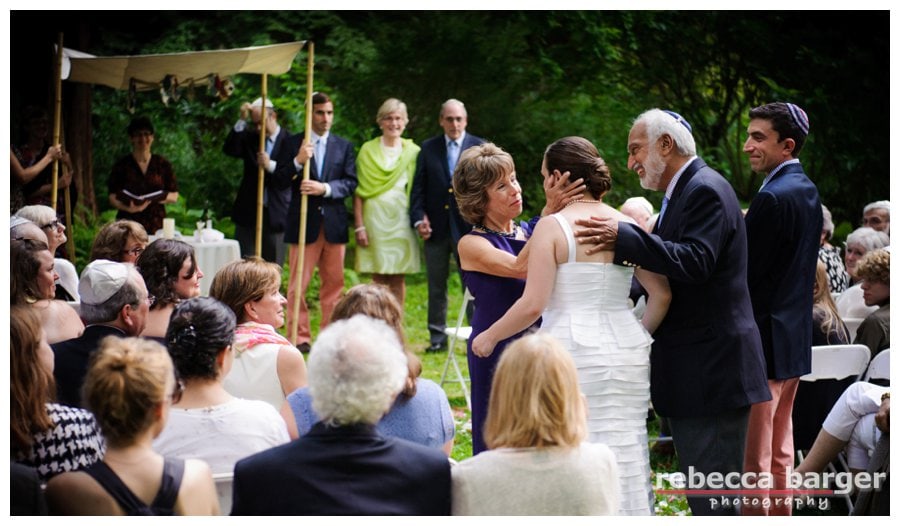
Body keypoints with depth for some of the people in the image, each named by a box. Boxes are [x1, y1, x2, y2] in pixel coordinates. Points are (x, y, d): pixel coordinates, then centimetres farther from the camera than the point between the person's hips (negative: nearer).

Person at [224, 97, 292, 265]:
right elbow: (230, 149, -10)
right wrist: (241, 121, -16)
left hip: (275, 214, -2)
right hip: (248, 213, 2)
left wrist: (271, 166, -22)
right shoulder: (250, 138, 6)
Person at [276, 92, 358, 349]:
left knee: (333, 282, 6)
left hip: (334, 222, 2)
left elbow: (351, 183, 3)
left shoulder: (344, 146, 11)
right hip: (303, 221, -2)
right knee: (298, 284, -3)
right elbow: (279, 179, -3)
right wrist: (297, 162, -20)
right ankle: (298, 337, 2)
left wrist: (325, 188, -14)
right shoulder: (293, 143, 4)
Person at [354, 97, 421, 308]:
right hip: (375, 218, -1)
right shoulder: (368, 151, 4)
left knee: (398, 279, 2)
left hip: (401, 219, 1)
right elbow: (358, 192, 2)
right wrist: (359, 226, -5)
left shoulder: (413, 152, 7)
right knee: (378, 278, -2)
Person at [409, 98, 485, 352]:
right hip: (436, 227, 2)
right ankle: (437, 337, 16)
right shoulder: (428, 148, 8)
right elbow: (418, 188, 6)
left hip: (468, 226, -2)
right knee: (436, 286, 8)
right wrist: (418, 218, -6)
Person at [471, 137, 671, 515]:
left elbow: (533, 304, -12)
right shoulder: (627, 226, 7)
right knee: (624, 460, 9)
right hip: (626, 354, 5)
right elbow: (662, 294, 4)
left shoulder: (552, 227, -6)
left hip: (572, 355, -5)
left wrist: (488, 338, 0)